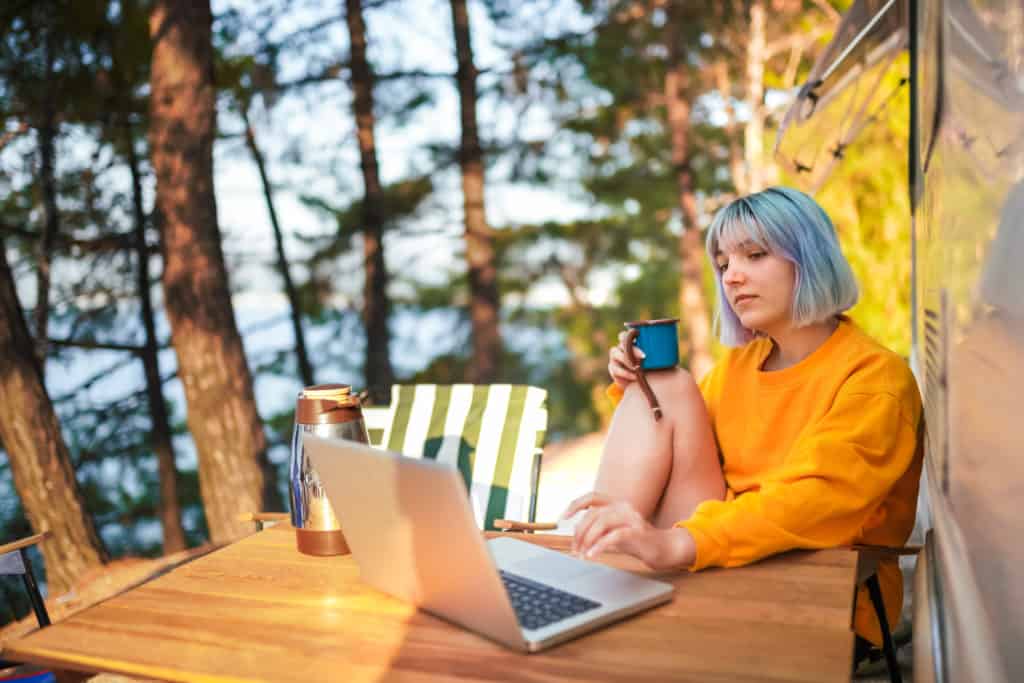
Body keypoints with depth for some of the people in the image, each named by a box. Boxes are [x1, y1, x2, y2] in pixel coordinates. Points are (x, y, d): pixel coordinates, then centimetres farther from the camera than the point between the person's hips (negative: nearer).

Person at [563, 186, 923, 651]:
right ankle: (588, 568, -16)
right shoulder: (737, 363, 9)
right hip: (732, 566, 6)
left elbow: (814, 499, -28)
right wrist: (632, 387, 0)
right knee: (663, 386, -9)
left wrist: (678, 543, -43)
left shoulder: (874, 377, -12)